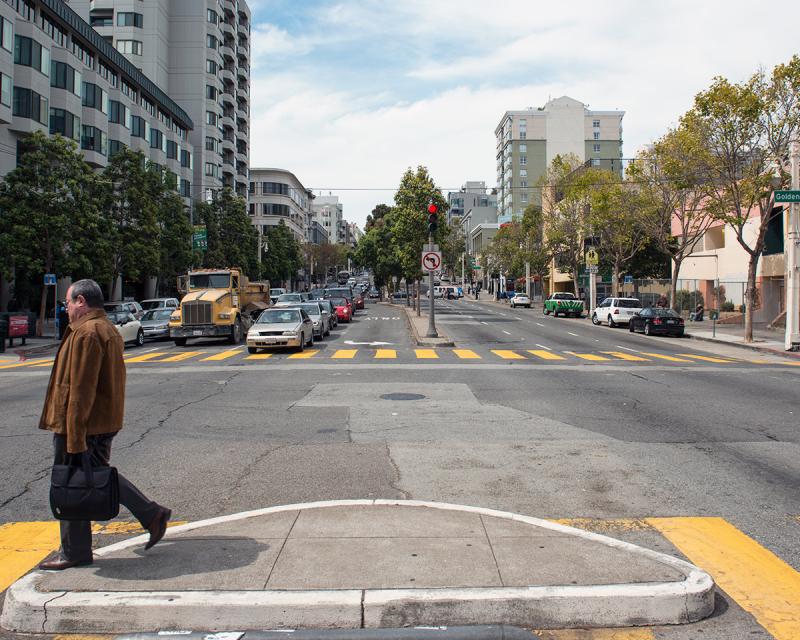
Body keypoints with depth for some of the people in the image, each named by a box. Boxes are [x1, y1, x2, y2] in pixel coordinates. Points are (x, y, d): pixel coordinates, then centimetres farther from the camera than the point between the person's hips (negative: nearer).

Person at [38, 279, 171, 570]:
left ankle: (74, 553, 15)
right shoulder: (108, 330, 14)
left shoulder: (86, 333, -18)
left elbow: (80, 389, -23)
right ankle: (152, 514, 16)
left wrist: (74, 438, -22)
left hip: (81, 425, -10)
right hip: (105, 423, 10)